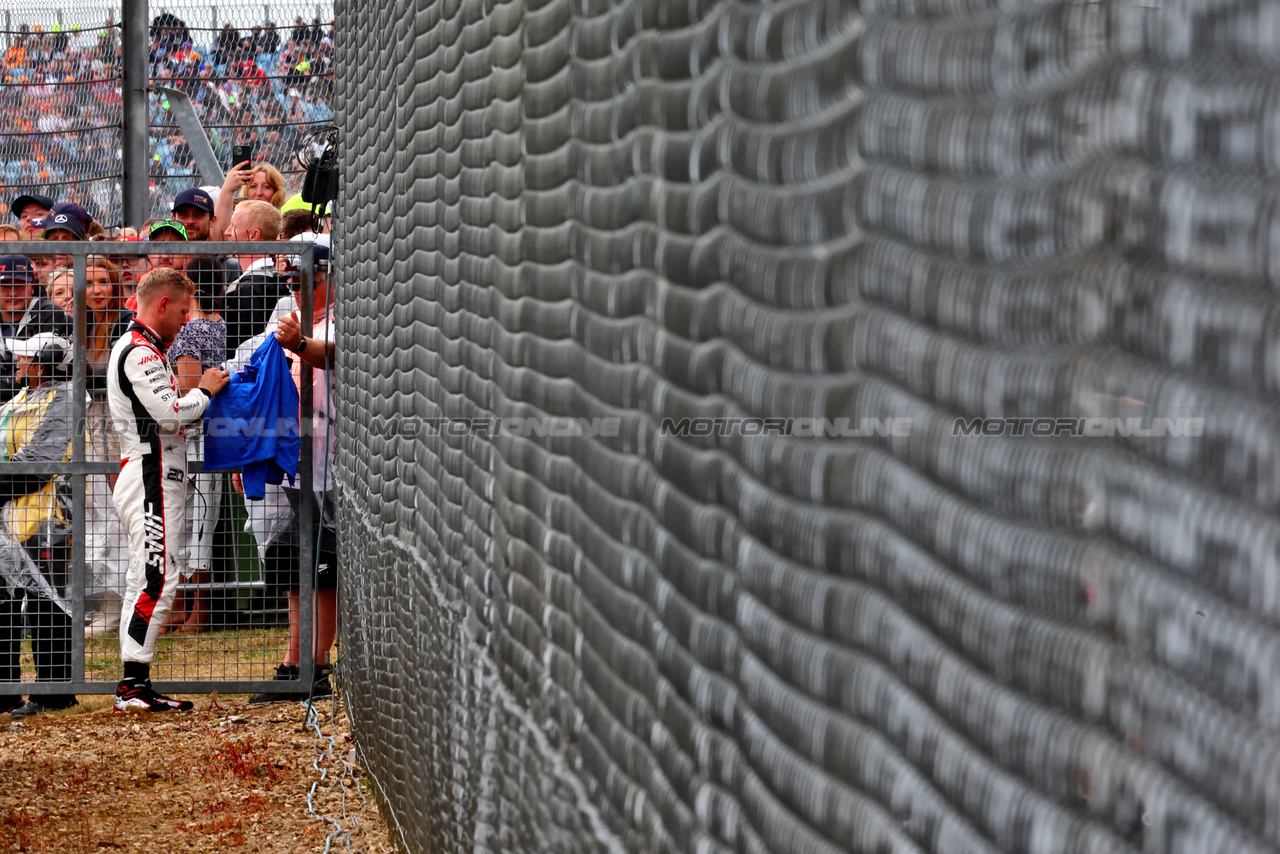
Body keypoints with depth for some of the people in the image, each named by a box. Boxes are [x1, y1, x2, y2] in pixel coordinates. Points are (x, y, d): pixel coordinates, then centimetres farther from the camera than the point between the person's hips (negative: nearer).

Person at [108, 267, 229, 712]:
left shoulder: (138, 349, 22)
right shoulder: (140, 353, -13)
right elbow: (170, 415, -20)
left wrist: (203, 393, 14)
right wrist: (204, 390, -5)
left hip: (154, 482, 11)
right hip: (152, 480, -11)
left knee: (147, 583, 9)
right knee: (157, 580, -14)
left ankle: (135, 686, 9)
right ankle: (133, 682, -16)